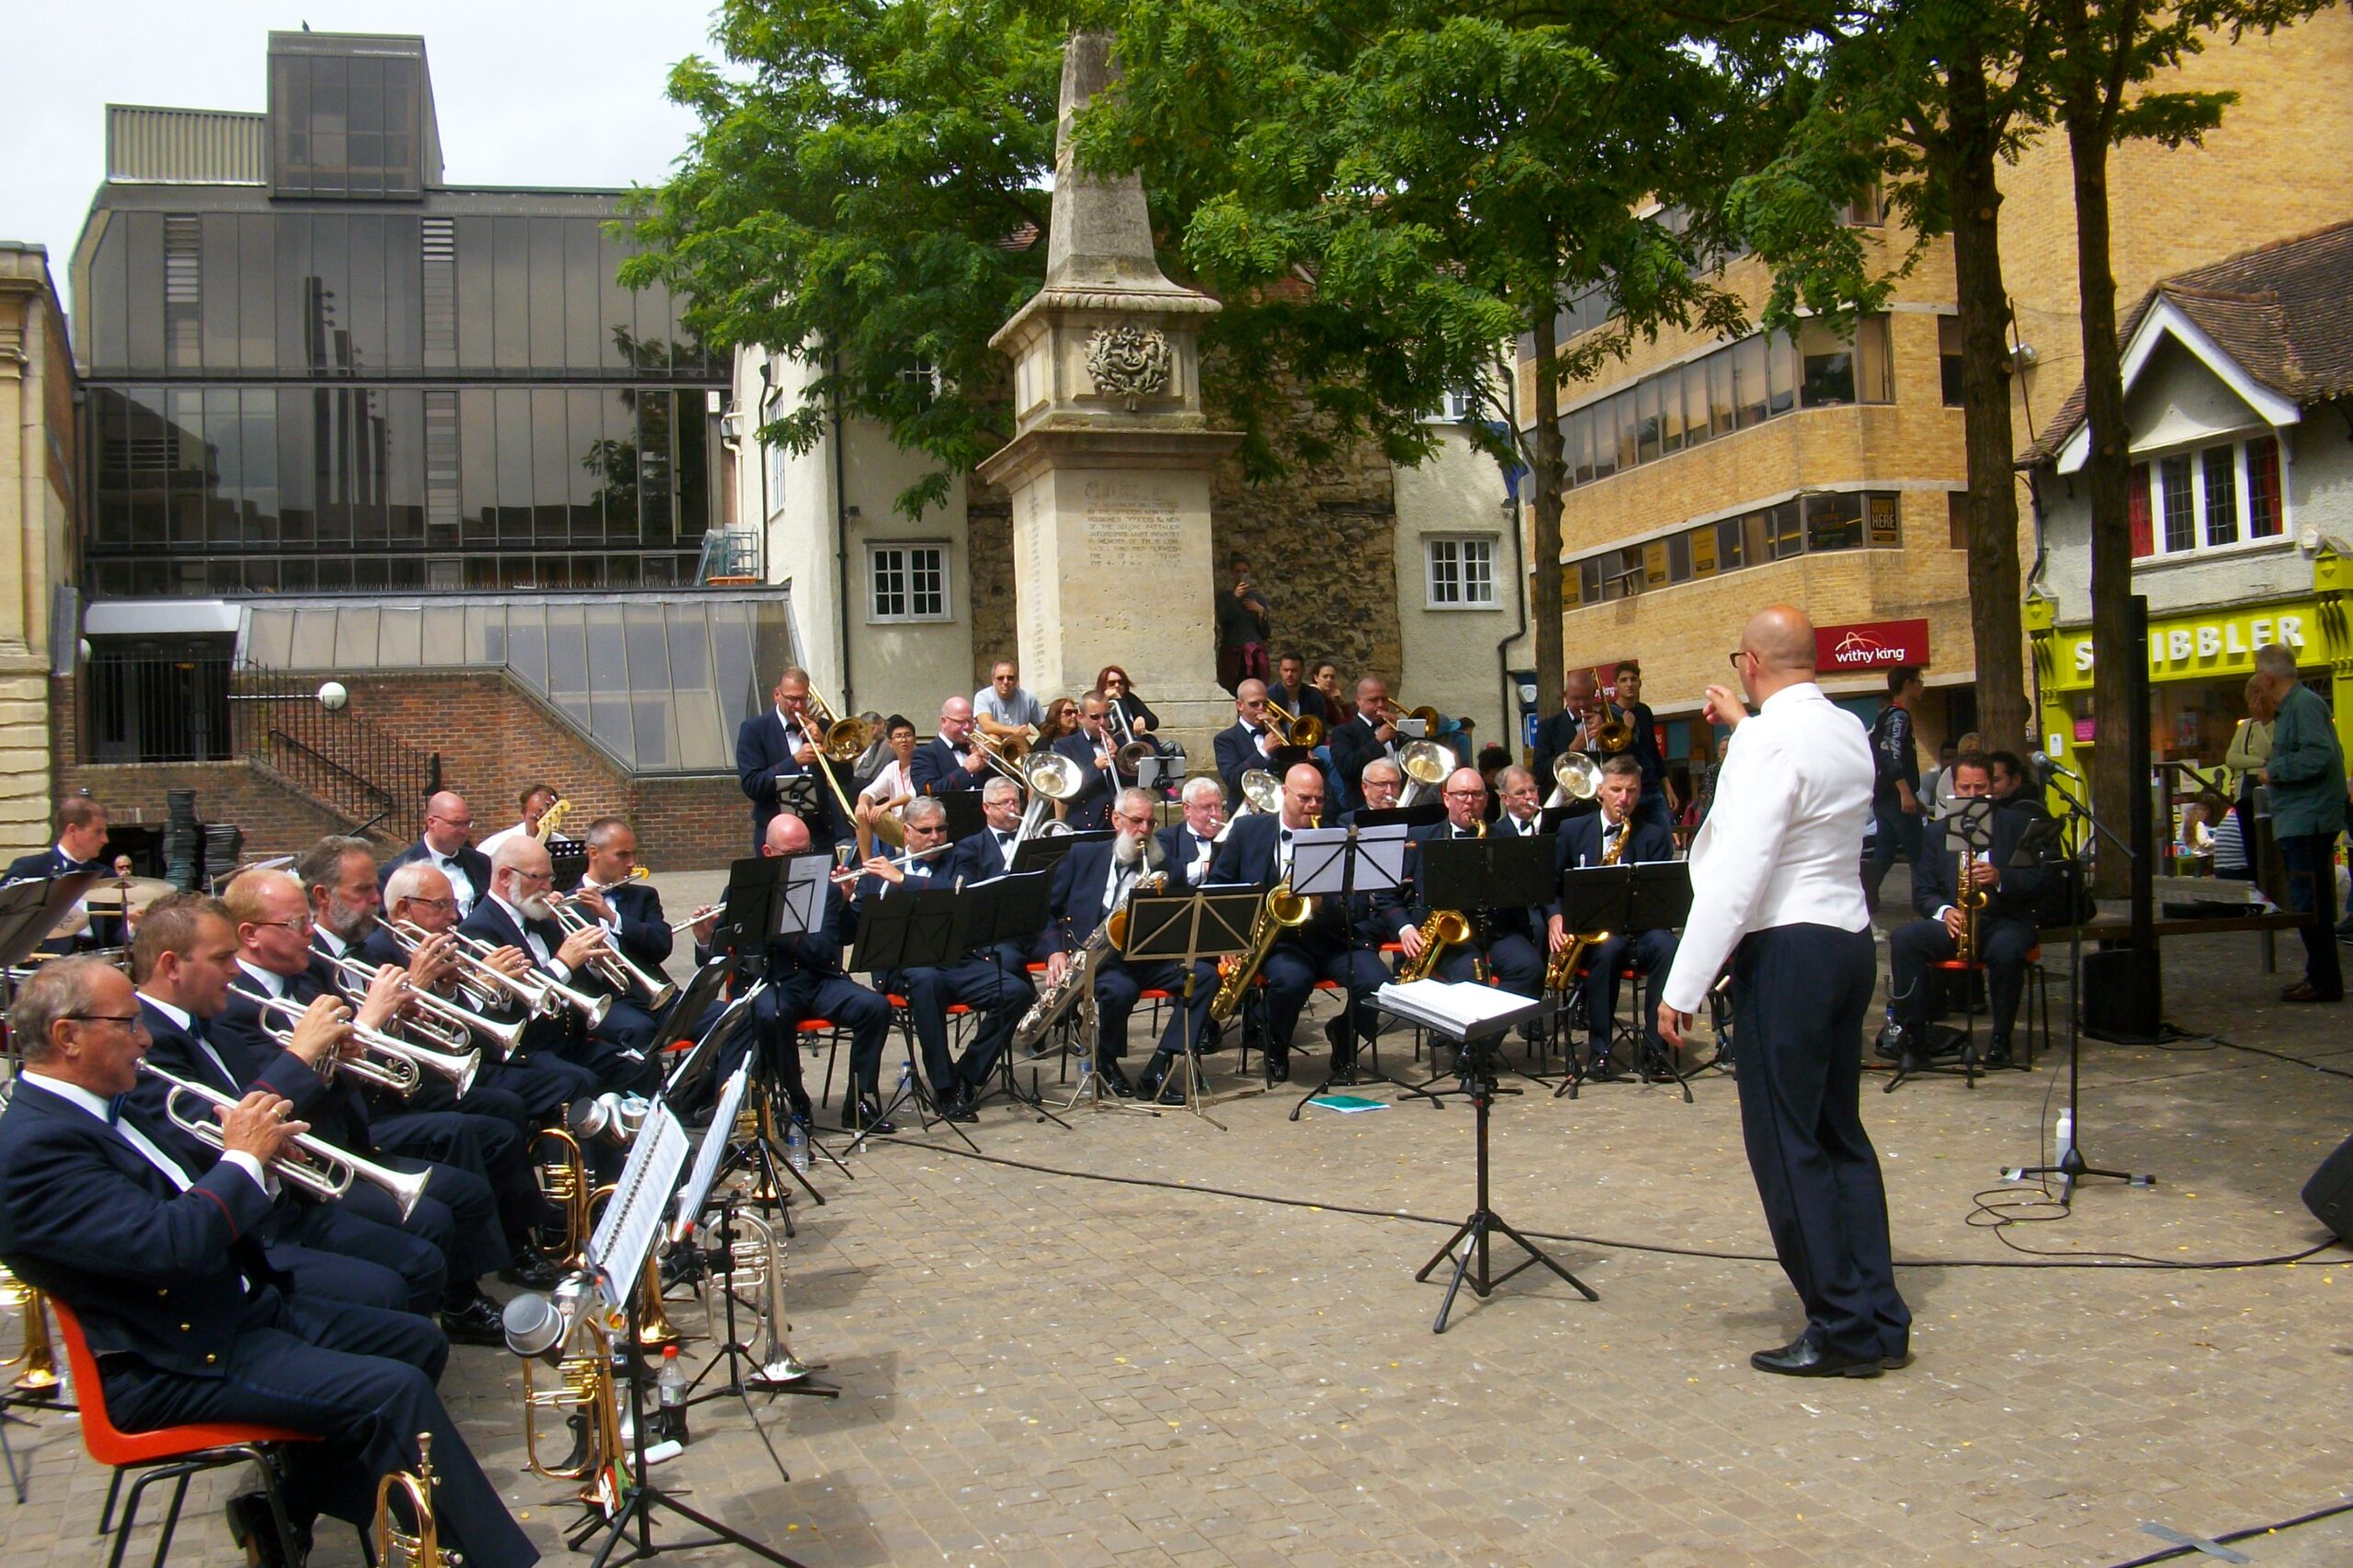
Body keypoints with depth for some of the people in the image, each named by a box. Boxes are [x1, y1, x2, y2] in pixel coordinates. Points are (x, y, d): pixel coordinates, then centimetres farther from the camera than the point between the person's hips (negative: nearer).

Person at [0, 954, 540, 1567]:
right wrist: (243, 1159, -14)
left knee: (419, 1344, 9)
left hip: (244, 1305, 10)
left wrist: (254, 1156, -2)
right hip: (175, 1366, -10)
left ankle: (284, 1505, 14)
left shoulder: (103, 1113, 12)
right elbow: (170, 1245, -30)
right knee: (393, 1390, -21)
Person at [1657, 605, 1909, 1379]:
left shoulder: (1768, 740, -16)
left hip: (1787, 949, -9)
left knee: (1786, 1144, -1)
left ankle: (1844, 1328, 3)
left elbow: (1735, 873, -22)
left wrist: (1683, 986, -18)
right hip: (1849, 938, 9)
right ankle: (1879, 1320, 17)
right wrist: (1743, 724, 40)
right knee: (1839, 1133, 14)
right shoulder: (1849, 731, 10)